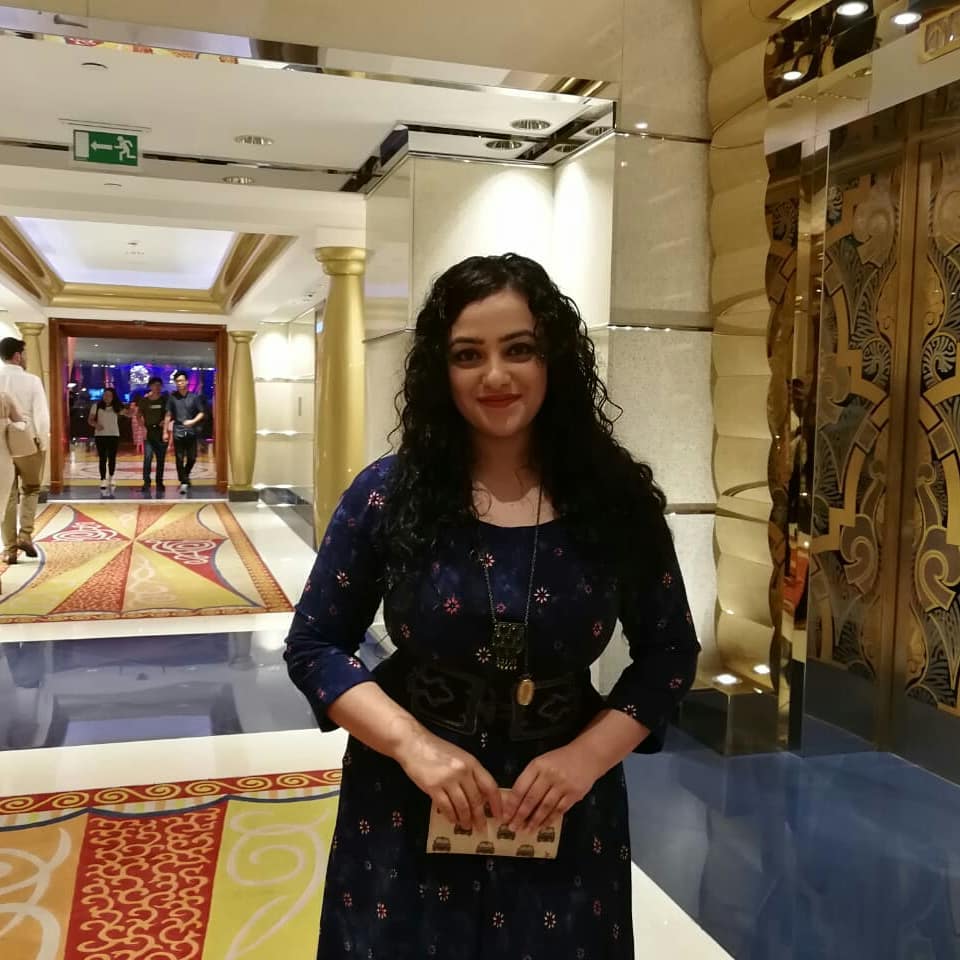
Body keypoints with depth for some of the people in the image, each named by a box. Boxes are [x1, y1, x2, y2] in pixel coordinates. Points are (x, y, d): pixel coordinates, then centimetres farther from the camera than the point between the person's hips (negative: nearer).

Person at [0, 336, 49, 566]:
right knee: (30, 490, 18)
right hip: (28, 443, -2)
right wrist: (43, 443, 0)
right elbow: (41, 414, -11)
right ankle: (25, 535, 2)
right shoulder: (32, 380, -9)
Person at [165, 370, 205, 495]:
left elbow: (201, 413, 4)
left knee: (192, 458, 7)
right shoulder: (172, 397, 2)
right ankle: (184, 482, 5)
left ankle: (185, 475, 33)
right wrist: (166, 431, 2)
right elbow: (168, 415, 4)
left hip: (191, 432, 1)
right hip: (178, 432, -1)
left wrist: (193, 421, -14)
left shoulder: (194, 396, 2)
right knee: (180, 459, -2)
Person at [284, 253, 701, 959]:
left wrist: (587, 755, -14)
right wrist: (413, 744, -18)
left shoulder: (617, 498, -8)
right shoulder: (390, 494, -10)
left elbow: (670, 652, 0)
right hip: (407, 808, 0)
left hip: (564, 812, 1)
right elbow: (314, 645, -5)